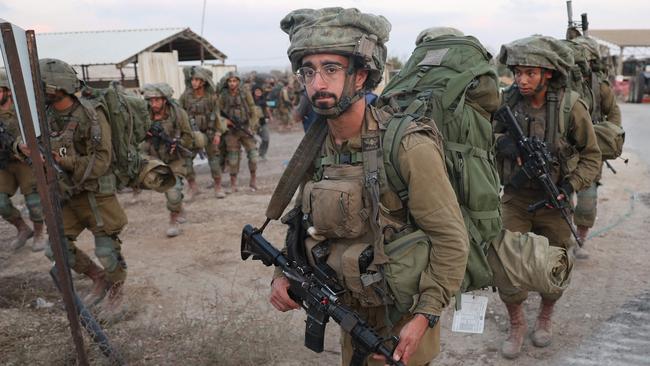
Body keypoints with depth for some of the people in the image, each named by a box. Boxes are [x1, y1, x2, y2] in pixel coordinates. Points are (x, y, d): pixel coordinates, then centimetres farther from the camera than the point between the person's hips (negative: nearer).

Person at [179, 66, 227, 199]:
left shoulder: (212, 96, -9)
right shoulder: (186, 94, -8)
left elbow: (216, 115, -5)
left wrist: (218, 133, -10)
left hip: (208, 131, 0)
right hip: (191, 132, 1)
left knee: (214, 157, 3)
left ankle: (218, 187, 15)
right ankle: (192, 186, 5)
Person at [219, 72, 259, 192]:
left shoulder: (245, 94, -1)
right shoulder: (223, 96, 3)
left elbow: (253, 111, -1)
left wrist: (252, 127, -9)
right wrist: (225, 120, -10)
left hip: (246, 128, -1)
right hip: (232, 130, 1)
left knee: (253, 156, -3)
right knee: (232, 159, 3)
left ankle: (253, 180, 16)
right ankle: (233, 185, 12)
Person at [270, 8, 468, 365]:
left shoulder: (408, 147, -24)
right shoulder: (316, 147, -5)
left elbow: (451, 238, -19)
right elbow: (304, 221, 8)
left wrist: (424, 316, -21)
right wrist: (284, 274, -6)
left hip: (402, 316, -6)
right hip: (350, 309, 6)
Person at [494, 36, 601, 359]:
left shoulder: (570, 107, -14)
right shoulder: (507, 101, -10)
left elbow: (591, 155, -3)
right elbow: (490, 134, 3)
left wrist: (571, 185, -17)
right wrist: (501, 142, -20)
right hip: (515, 198, 1)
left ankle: (545, 318, 41)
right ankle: (516, 325, 22)